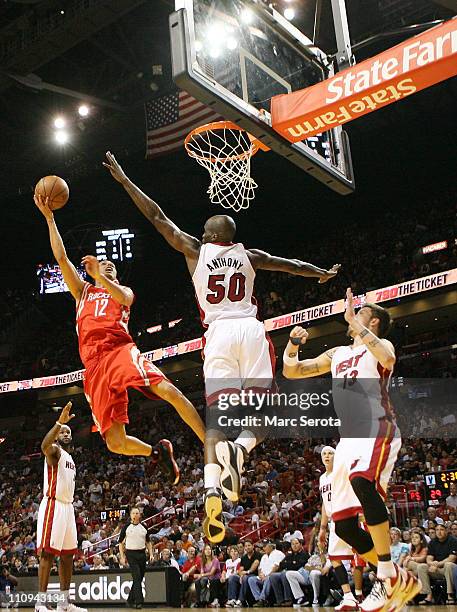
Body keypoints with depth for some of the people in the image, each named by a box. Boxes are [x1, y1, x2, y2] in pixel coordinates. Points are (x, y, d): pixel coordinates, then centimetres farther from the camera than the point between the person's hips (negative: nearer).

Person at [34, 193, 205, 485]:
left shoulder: (125, 291, 27)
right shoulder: (83, 290, 33)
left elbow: (122, 298, 0)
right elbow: (61, 257, 23)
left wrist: (99, 275, -11)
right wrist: (49, 216, 21)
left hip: (121, 349, -2)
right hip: (94, 364, 2)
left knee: (168, 390, -31)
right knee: (115, 443, -8)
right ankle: (158, 452, 19)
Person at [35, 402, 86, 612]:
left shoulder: (71, 459, 22)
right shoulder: (54, 451, -5)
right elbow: (44, 446, -32)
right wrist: (59, 422, -42)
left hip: (68, 507, 9)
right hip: (53, 505, -9)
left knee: (67, 555, 8)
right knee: (48, 553, -11)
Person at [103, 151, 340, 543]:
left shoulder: (194, 250, 12)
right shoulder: (248, 255, 16)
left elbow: (157, 217, 17)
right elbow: (291, 265, 30)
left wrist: (124, 180, 25)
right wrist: (322, 273, 48)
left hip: (218, 334, 0)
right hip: (250, 330, 0)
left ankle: (212, 490, -23)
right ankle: (241, 447, -28)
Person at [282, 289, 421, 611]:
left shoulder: (380, 344, 5)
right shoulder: (336, 354, 24)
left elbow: (388, 359, -22)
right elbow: (291, 371, 24)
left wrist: (354, 321, -18)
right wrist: (293, 344, 5)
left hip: (378, 431, -7)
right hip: (348, 439, 8)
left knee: (362, 482, -37)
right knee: (344, 525, 1)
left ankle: (388, 575, -26)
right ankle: (401, 581, 16)